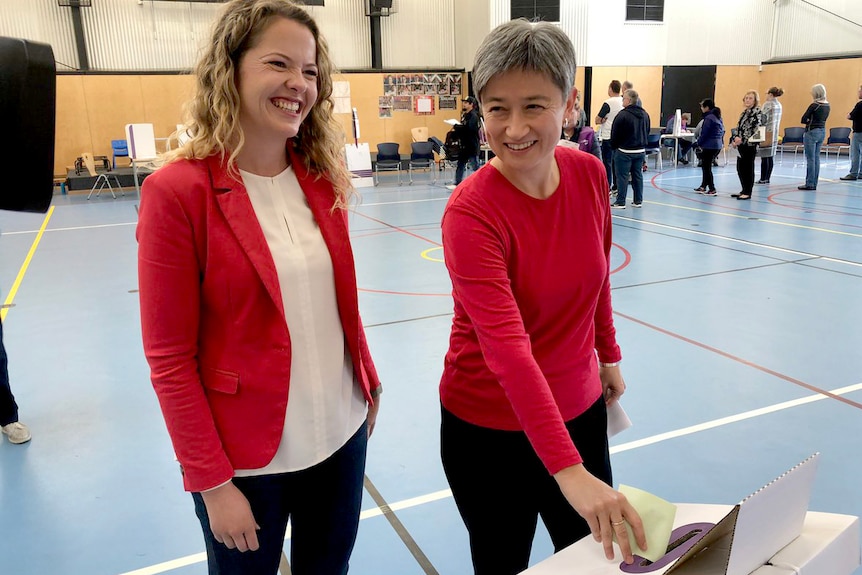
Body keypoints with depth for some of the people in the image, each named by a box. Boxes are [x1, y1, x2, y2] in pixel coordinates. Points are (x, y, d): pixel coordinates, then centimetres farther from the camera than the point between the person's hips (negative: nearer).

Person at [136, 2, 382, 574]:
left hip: (342, 433, 5)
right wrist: (212, 481, -13)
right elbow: (170, 358, -14)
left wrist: (369, 379, 11)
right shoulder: (179, 190, -16)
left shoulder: (321, 178, 0)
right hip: (247, 456, -4)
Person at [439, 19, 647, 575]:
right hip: (491, 428, -5)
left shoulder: (590, 174, -9)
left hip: (579, 409, 5)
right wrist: (568, 471, -38)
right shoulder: (470, 211, -26)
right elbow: (507, 350, -34)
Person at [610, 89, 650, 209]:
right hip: (640, 151, 7)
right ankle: (638, 200, 16)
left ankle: (620, 202, -1)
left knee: (622, 176, -2)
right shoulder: (645, 114, 8)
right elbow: (647, 132, 16)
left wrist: (614, 146, 4)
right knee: (638, 175, 12)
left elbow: (615, 134, -11)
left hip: (624, 151, -7)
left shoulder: (623, 115, -16)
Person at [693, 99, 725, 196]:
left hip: (709, 146, -9)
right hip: (718, 145, 9)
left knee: (706, 167, -2)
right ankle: (703, 186, 23)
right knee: (705, 166, 17)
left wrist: (699, 143, -3)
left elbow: (704, 133, -16)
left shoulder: (708, 118, -15)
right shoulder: (718, 117, 14)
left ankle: (712, 189, -2)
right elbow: (722, 131, 18)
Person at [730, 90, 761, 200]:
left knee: (748, 168, -4)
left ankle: (748, 192, 2)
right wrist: (735, 139, 5)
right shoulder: (744, 112, 17)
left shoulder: (757, 111, -7)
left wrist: (742, 139, -20)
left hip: (750, 144, -8)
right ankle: (744, 190, 21)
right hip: (741, 144, 8)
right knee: (740, 168, 10)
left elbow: (755, 129, -16)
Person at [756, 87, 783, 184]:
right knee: (771, 157, 8)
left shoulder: (767, 104, -12)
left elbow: (763, 119, -14)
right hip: (774, 133, 8)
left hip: (766, 133, -8)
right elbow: (777, 120, 16)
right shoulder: (779, 105, 12)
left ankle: (763, 179, -3)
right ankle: (767, 178, 11)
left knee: (765, 157, -5)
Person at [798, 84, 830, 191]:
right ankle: (814, 183, 15)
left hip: (812, 132, -8)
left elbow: (803, 120, -14)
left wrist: (809, 122, 4)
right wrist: (813, 122, 6)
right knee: (816, 158, 12)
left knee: (810, 159, -3)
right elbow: (823, 119, 16)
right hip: (822, 131, 8)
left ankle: (810, 184, -1)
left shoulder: (814, 105, -16)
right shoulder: (827, 105, 8)